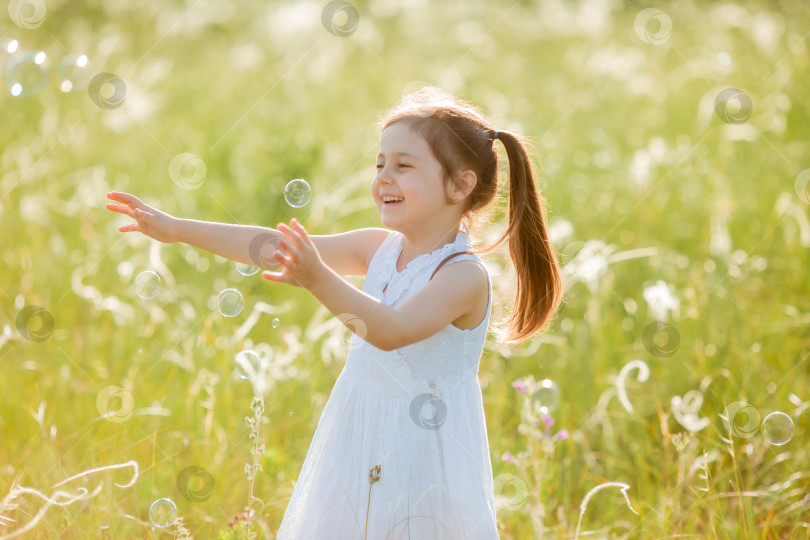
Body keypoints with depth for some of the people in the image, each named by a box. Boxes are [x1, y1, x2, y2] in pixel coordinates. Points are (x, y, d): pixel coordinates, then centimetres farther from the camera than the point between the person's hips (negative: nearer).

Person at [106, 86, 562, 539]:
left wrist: (319, 280, -47)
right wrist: (178, 229, -2)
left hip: (422, 453, -7)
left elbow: (392, 330, -34)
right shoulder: (379, 248, 3)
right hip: (357, 450, 7)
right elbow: (283, 248, 2)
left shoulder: (465, 275, -19)